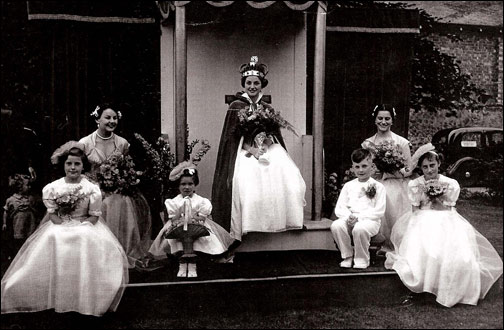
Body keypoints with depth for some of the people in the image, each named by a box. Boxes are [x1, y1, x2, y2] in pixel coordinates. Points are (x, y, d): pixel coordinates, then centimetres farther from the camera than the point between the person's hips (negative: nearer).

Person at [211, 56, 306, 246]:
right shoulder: (236, 106, 3)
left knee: (288, 178, -18)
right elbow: (233, 136, -1)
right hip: (245, 152, -3)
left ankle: (281, 220, -9)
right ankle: (250, 224, -17)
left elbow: (275, 133, 12)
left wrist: (267, 142, -10)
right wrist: (251, 149, -13)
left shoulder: (267, 108, 13)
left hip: (268, 149, 3)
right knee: (248, 184, -26)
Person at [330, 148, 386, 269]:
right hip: (349, 218, 3)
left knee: (360, 228, -37)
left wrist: (358, 217, -17)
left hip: (370, 220, -3)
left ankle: (362, 259, -10)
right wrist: (349, 216, -14)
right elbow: (339, 209, 8)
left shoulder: (378, 187, 4)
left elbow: (379, 211, -5)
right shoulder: (348, 186, 14)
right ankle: (347, 255, -6)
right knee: (336, 225, -28)